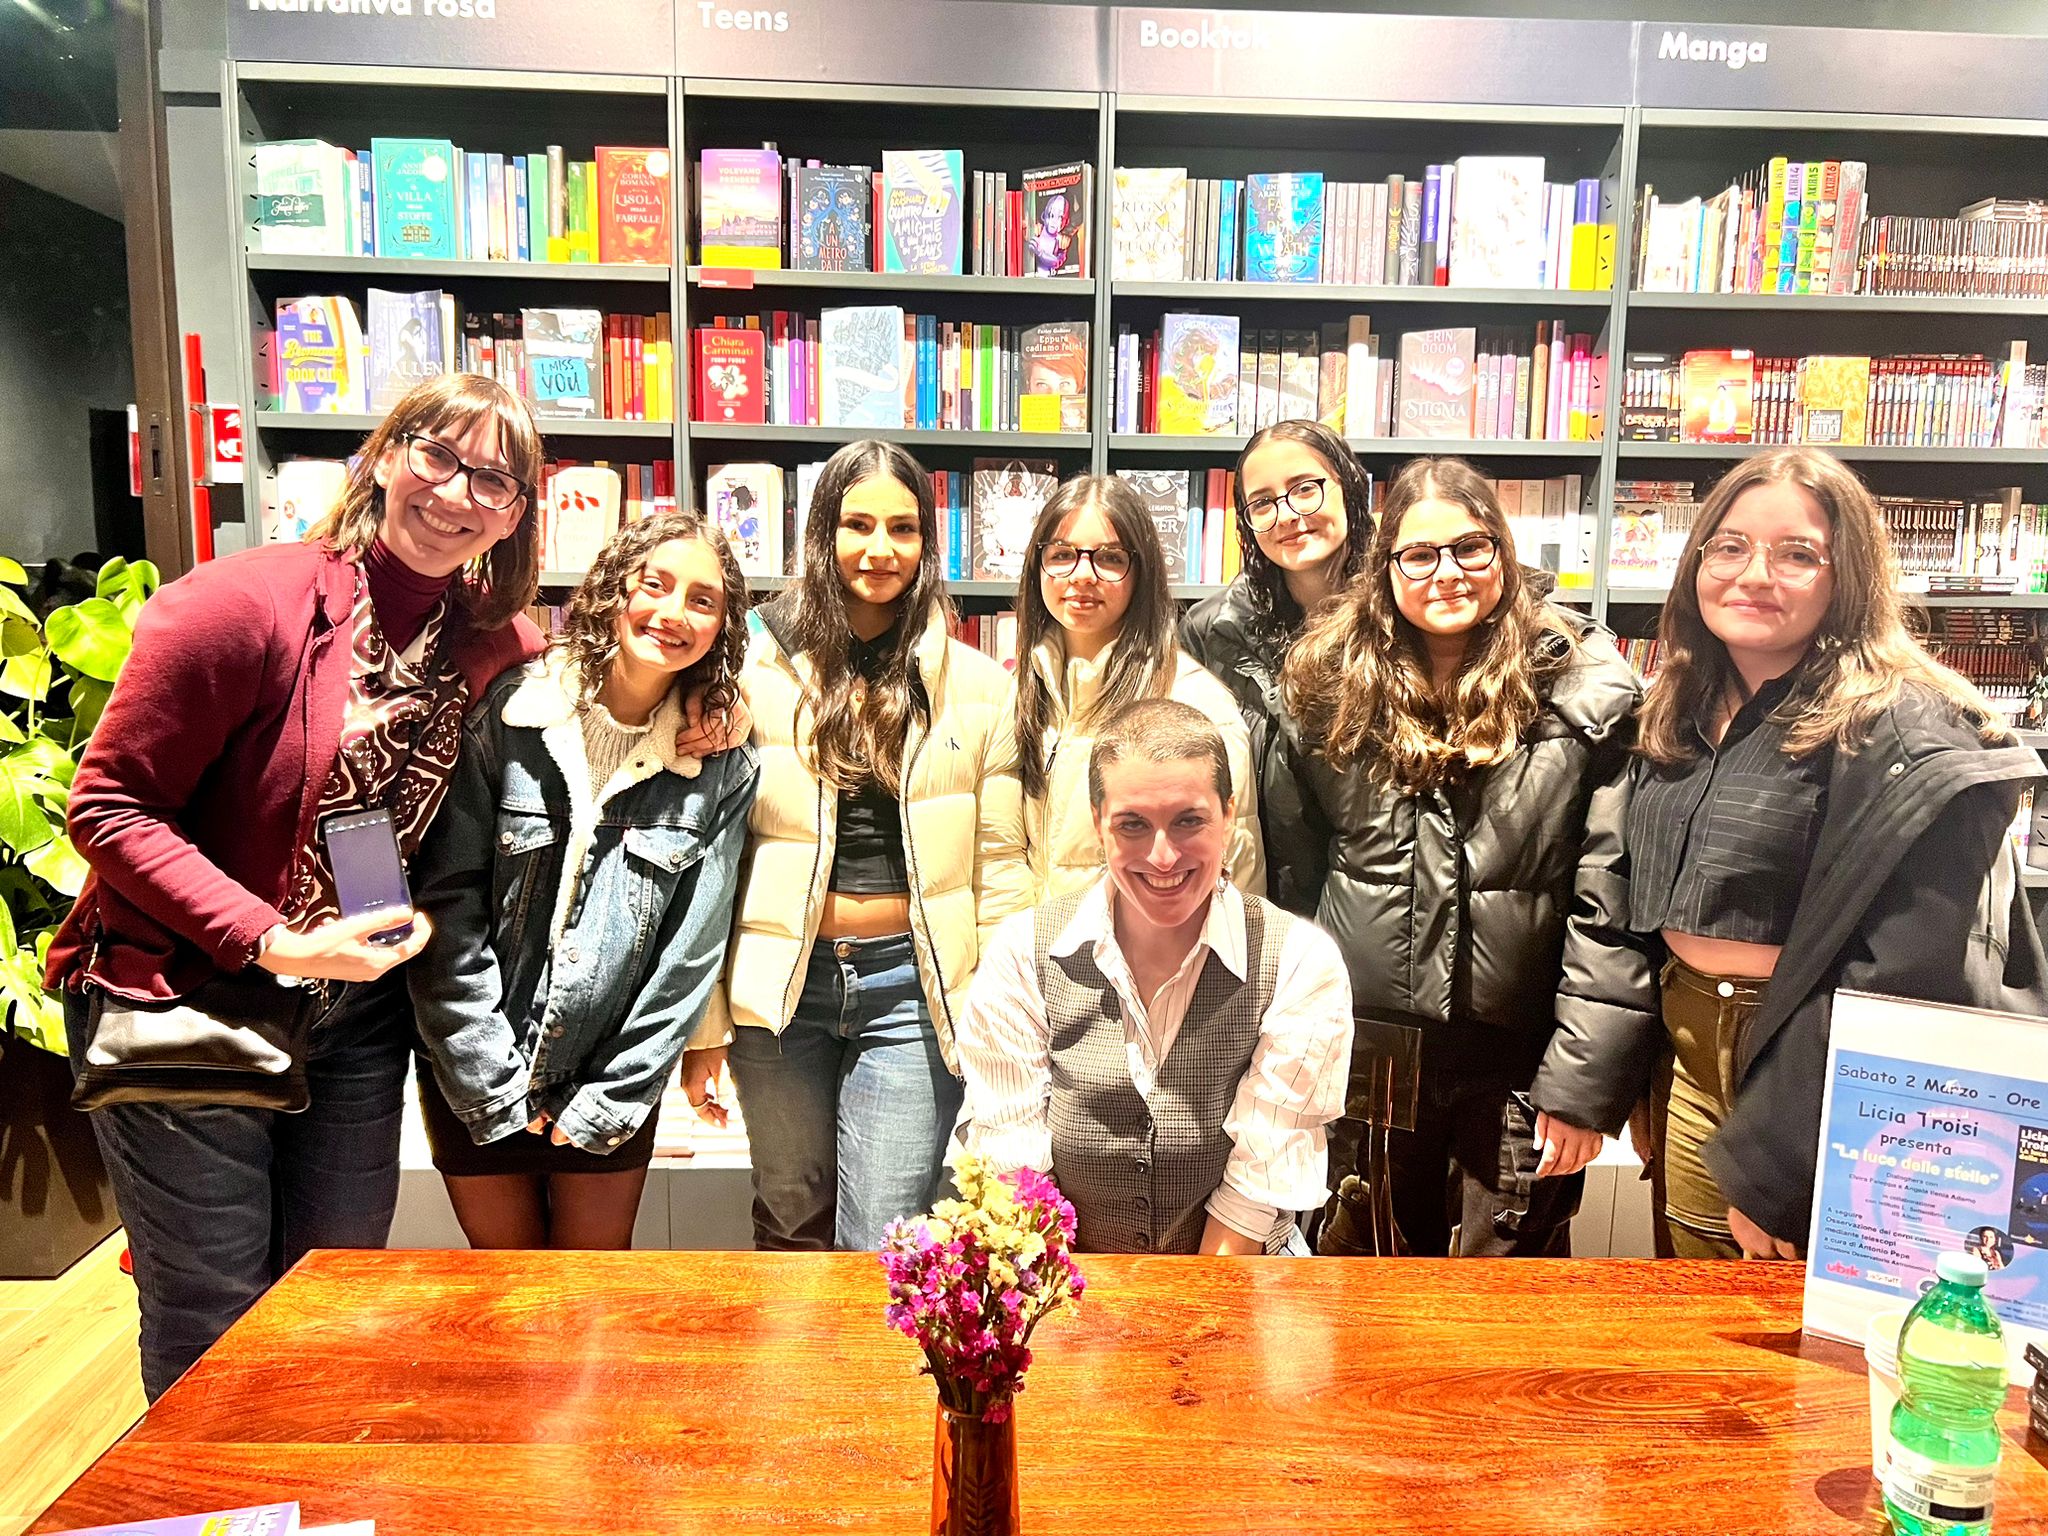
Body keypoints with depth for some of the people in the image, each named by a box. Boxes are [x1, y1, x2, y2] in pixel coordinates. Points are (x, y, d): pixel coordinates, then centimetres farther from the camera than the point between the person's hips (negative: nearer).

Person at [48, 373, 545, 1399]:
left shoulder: (495, 646, -2)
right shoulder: (245, 603, -18)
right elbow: (109, 806, -15)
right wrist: (272, 944, -23)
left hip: (357, 1010, 5)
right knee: (210, 1326, 8)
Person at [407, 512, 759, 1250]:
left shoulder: (721, 770, -7)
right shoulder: (509, 715, -11)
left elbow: (691, 953, -6)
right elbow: (447, 900, -11)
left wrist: (608, 1103, -7)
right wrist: (492, 1084, -12)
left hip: (610, 1084, 1)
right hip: (474, 1079, 0)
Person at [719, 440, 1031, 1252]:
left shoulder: (979, 687, 0)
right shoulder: (760, 673, 0)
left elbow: (1001, 866, 3)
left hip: (912, 986, -1)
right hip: (780, 983, 1)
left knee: (883, 1251, 3)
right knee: (791, 1228, 18)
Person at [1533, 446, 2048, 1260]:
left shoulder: (1913, 740, -15)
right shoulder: (1681, 720, 7)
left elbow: (1908, 979, -20)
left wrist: (1773, 1168, -20)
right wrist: (1577, 1090, 8)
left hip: (1819, 1076, -6)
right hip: (1688, 1061, 6)